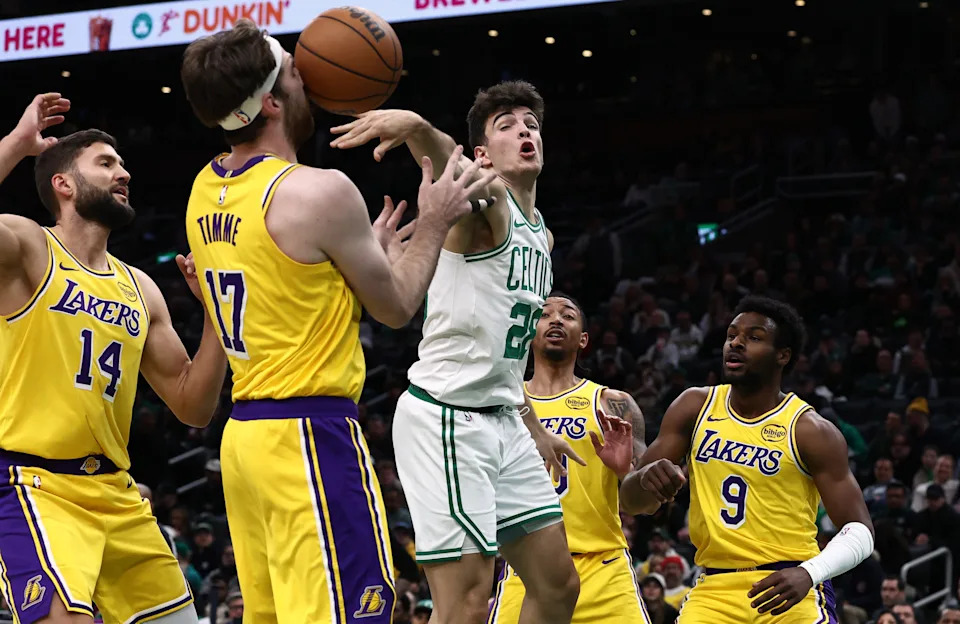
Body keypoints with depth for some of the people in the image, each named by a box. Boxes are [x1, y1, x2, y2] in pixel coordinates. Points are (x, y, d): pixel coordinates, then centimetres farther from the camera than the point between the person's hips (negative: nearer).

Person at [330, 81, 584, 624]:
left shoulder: (540, 235, 18)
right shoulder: (487, 200, -8)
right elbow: (446, 159, -34)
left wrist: (533, 426, 27)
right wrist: (415, 126, -56)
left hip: (501, 418, 9)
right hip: (446, 416, -9)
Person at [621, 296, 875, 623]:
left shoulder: (811, 431, -7)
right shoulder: (695, 407, 4)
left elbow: (859, 531, -7)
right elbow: (631, 500, 6)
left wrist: (808, 574, -27)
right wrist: (646, 478, -19)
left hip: (787, 588, -3)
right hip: (714, 589, 3)